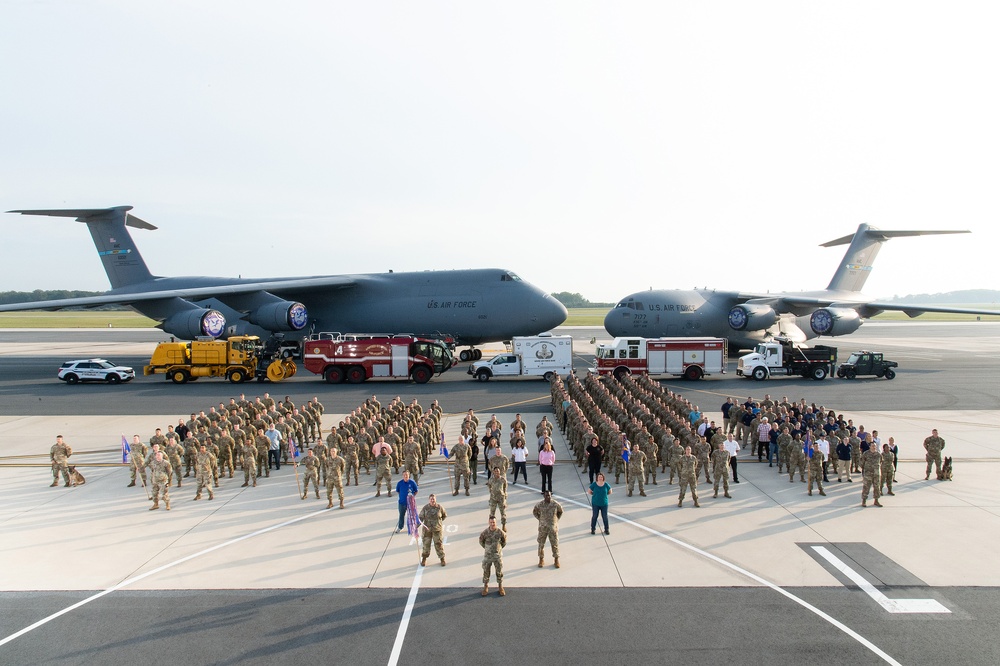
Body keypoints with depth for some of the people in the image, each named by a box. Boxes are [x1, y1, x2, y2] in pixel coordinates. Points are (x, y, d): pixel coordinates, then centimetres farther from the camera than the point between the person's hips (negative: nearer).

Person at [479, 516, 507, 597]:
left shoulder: (500, 532, -15)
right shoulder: (484, 532, -15)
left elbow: (504, 541, 5)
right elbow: (481, 541, 6)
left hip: (498, 555, 0)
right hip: (487, 555, 0)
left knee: (499, 572, 8)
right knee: (486, 571, 9)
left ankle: (500, 587, 24)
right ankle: (485, 587, 25)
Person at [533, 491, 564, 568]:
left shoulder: (555, 504, -11)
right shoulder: (539, 505, -10)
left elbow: (560, 511, 10)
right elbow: (534, 512, 10)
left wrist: (556, 519, 6)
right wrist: (540, 519, 4)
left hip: (553, 527, -1)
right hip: (542, 527, 1)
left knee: (555, 544, 5)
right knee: (541, 544, 7)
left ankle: (556, 560, 19)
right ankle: (541, 560, 22)